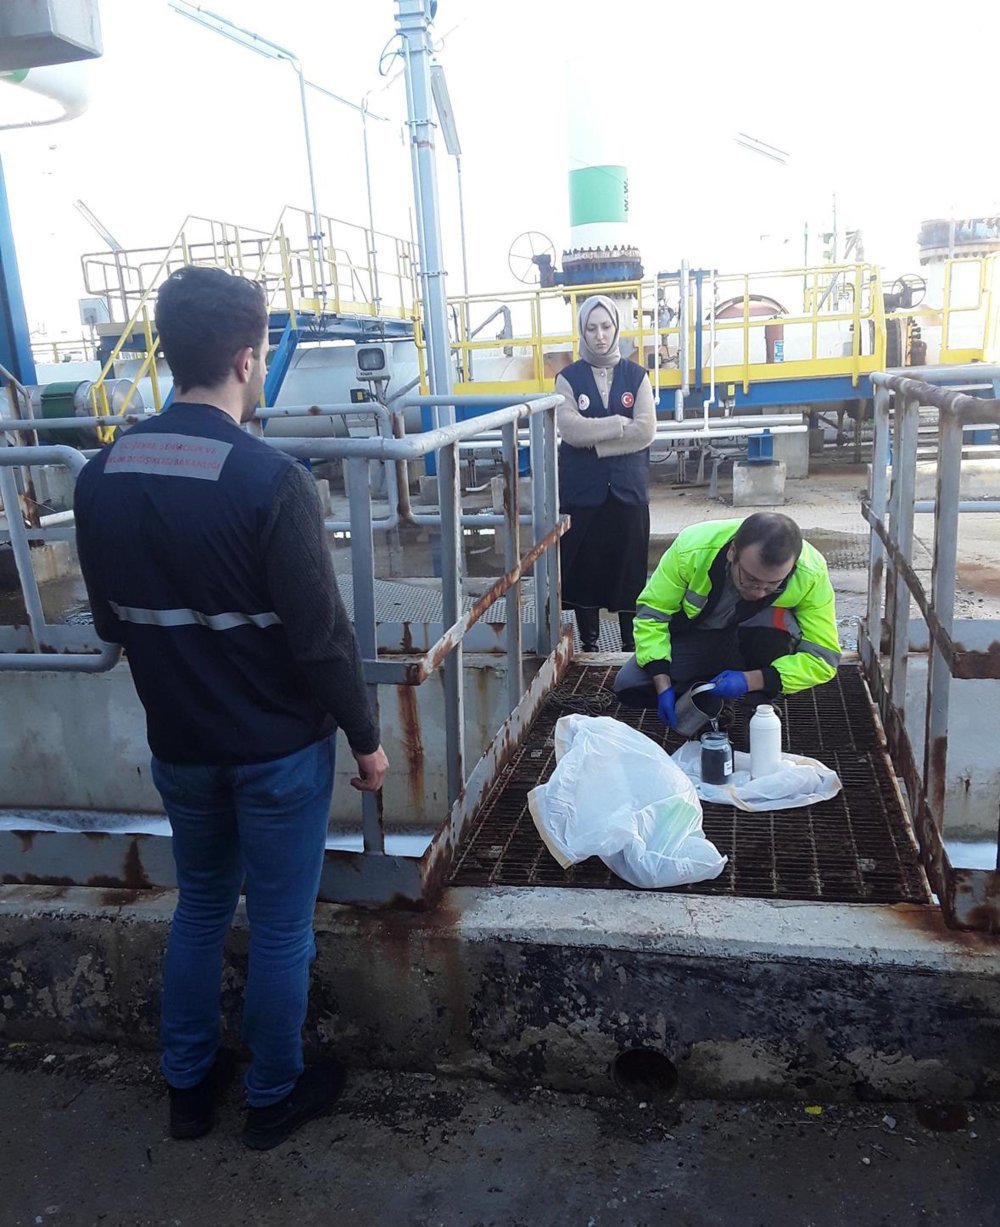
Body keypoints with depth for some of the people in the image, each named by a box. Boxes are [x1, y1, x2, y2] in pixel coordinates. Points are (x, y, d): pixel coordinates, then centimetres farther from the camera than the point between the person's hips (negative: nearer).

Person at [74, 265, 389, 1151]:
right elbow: (321, 635, -20)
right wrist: (367, 738, -7)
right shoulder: (270, 480, -23)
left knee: (199, 906, 25)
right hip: (279, 747, -5)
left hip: (178, 743, 6)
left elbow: (110, 620, 6)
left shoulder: (103, 476, -4)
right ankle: (274, 1097, 34)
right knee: (280, 928, 14)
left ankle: (188, 1086, 40)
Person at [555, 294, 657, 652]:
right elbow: (569, 428, -12)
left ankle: (631, 643, 16)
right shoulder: (569, 377, 4)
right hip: (581, 489, 0)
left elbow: (646, 431, -7)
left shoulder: (636, 375, 6)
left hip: (628, 488, 1)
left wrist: (594, 437, -11)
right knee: (584, 566, 3)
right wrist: (620, 424, -11)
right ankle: (588, 643, 16)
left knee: (629, 566, 4)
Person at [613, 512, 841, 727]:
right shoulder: (692, 547, -31)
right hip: (695, 636, 1)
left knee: (776, 620, -35)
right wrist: (663, 685, -26)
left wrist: (750, 680, -37)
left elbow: (823, 658, -24)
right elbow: (651, 612, -19)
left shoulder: (811, 574, -31)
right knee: (629, 687, -19)